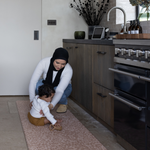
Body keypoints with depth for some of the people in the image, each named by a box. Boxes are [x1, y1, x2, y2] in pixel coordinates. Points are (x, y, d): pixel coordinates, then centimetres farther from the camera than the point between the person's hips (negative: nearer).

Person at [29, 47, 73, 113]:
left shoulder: (68, 70, -35)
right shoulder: (44, 62, -32)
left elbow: (59, 91, -43)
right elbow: (33, 81, -34)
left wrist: (51, 106, -58)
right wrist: (32, 100, -46)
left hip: (63, 87, -1)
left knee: (60, 96, -36)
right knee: (37, 85, -33)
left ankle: (64, 103, 1)